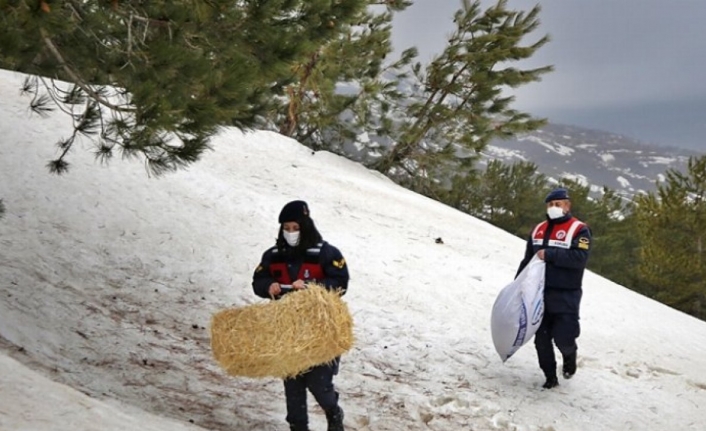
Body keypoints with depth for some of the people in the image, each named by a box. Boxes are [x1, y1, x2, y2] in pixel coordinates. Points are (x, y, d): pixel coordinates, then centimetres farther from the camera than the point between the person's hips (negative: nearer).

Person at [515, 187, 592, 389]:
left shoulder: (579, 229, -6)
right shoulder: (539, 229, 13)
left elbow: (579, 258, -20)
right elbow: (528, 259, 19)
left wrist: (549, 255, -22)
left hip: (565, 296, -5)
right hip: (539, 293, 6)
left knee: (563, 338, -10)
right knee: (541, 338, 6)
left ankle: (570, 355, 24)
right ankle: (550, 376, 20)